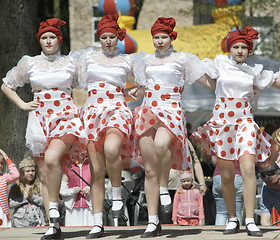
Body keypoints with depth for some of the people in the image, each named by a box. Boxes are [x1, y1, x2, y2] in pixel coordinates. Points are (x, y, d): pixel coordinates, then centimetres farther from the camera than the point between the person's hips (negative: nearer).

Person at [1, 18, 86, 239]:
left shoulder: (70, 64, 7)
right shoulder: (29, 63, 8)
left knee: (51, 158, -30)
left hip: (66, 118, -2)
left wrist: (82, 110, 8)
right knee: (45, 175, -2)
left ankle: (53, 206, -14)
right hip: (39, 120, 2)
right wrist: (22, 105, 8)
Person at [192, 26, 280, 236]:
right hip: (222, 122, 0)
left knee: (248, 168, -19)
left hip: (245, 122, 0)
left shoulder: (253, 71, 9)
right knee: (227, 176, 2)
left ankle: (250, 221, -20)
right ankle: (232, 219, 20)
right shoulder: (220, 63, 4)